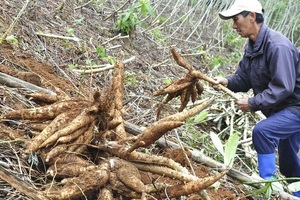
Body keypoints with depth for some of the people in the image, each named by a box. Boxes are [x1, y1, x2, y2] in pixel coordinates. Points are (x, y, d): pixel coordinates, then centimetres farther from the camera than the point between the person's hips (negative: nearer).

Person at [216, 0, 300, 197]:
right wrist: (227, 81, -15)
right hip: (281, 109, 10)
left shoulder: (277, 46, -28)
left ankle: (268, 183, -15)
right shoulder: (252, 46, 2)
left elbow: (283, 87, -31)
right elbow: (243, 78, 5)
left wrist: (253, 103, -27)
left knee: (262, 131, -28)